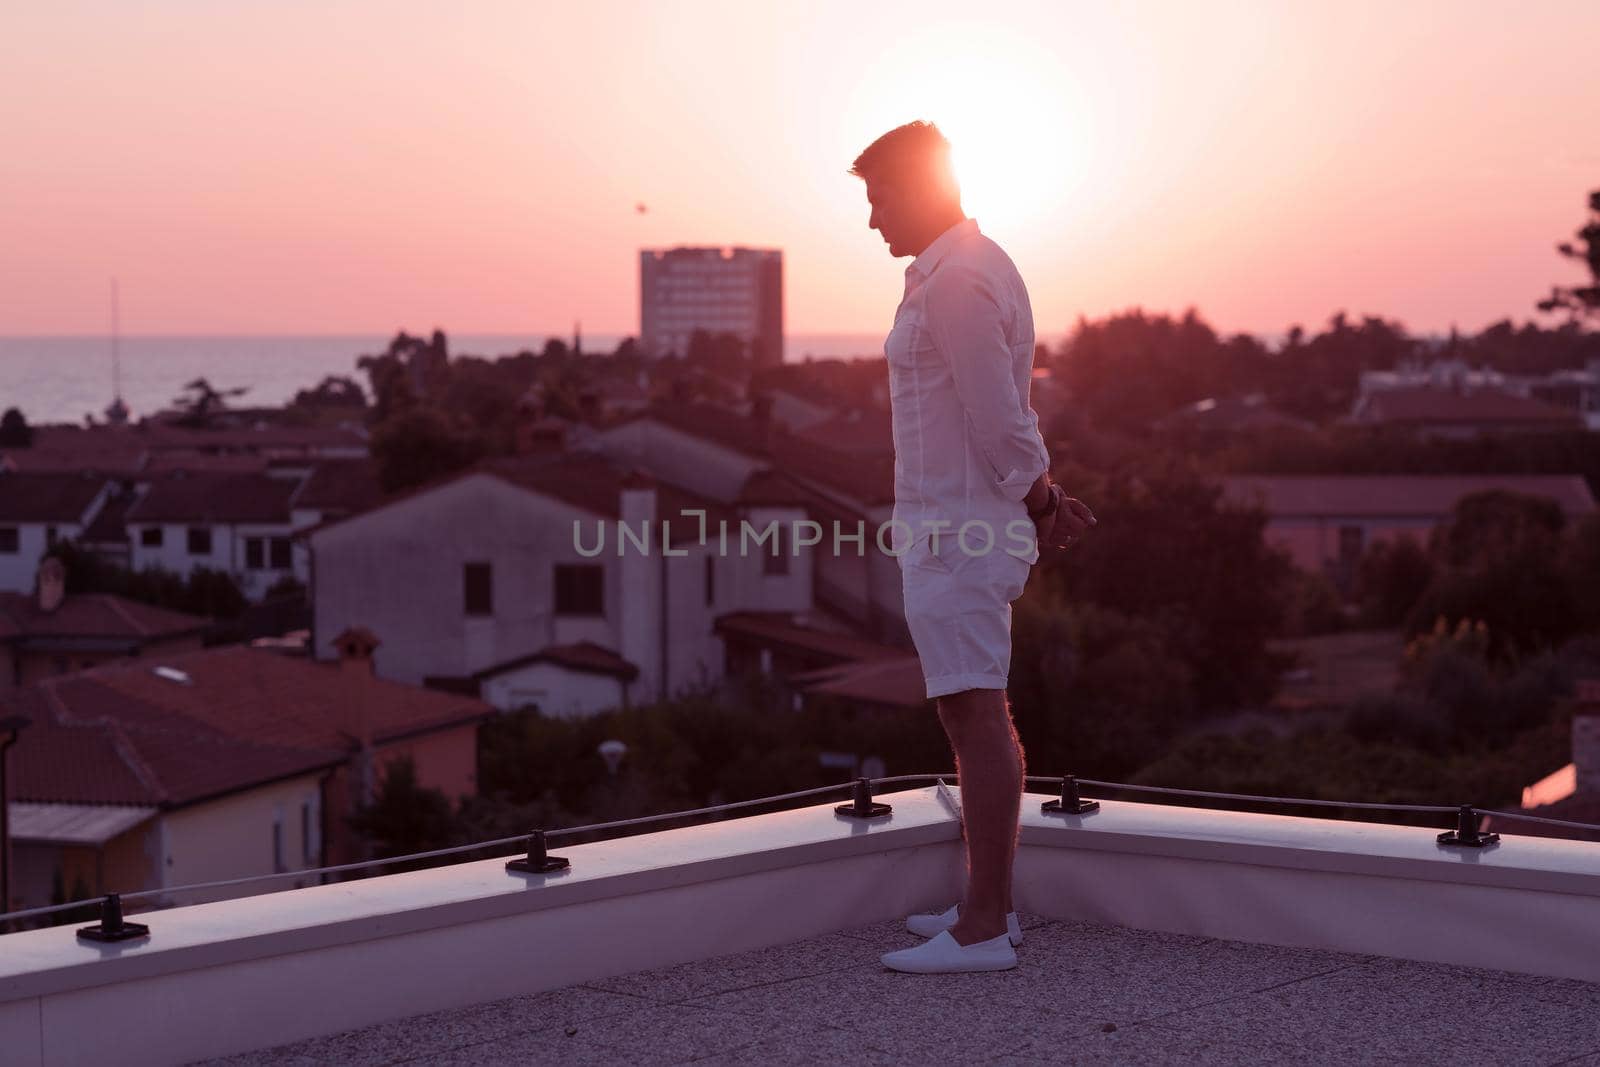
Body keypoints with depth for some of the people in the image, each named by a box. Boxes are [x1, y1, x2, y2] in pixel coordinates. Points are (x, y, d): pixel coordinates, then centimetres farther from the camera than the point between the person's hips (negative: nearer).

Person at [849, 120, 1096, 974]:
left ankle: (982, 931, -8)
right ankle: (989, 904, 23)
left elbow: (1000, 421, -19)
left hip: (957, 531, -11)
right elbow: (1004, 420, 17)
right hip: (960, 527, 11)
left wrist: (1041, 502, -5)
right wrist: (1044, 500, 7)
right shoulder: (978, 269, 16)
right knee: (975, 718, 15)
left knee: (977, 720, -10)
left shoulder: (956, 280, -17)